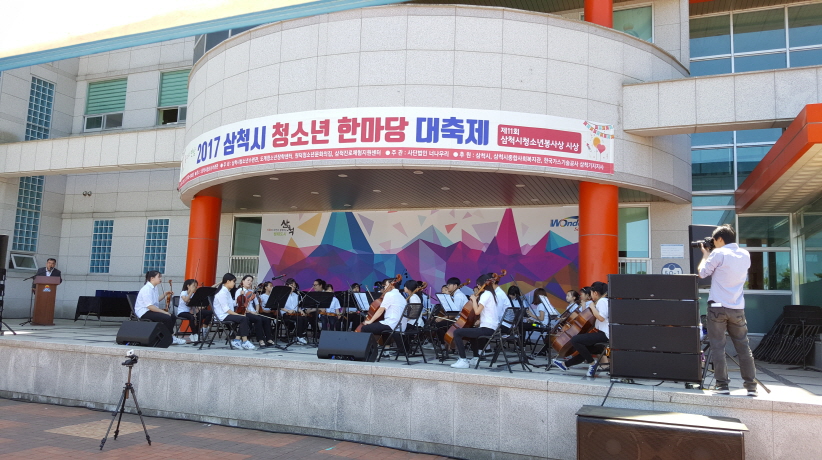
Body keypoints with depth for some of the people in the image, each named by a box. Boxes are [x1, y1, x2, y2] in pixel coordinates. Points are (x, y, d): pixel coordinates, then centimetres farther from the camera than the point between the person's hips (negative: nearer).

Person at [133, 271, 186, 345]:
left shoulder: (154, 288, 13)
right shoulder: (146, 289, -19)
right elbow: (150, 306, -25)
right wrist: (164, 312, -23)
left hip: (152, 310, 10)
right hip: (144, 313, -10)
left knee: (173, 316, -2)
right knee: (167, 318, -26)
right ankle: (171, 339, -10)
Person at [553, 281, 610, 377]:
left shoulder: (602, 301, -13)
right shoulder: (605, 301, 18)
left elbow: (602, 318, -26)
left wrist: (592, 307, -14)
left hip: (604, 334, -11)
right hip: (602, 333, 11)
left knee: (575, 340, -21)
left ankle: (592, 363, -12)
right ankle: (565, 364, 39)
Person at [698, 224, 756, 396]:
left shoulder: (718, 254, -8)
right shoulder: (745, 255, 9)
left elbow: (702, 273, -1)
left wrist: (705, 255, 13)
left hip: (718, 307, -5)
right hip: (737, 308, 5)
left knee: (718, 347, 0)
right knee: (743, 347, 10)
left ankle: (723, 385, -1)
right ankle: (751, 385, 11)